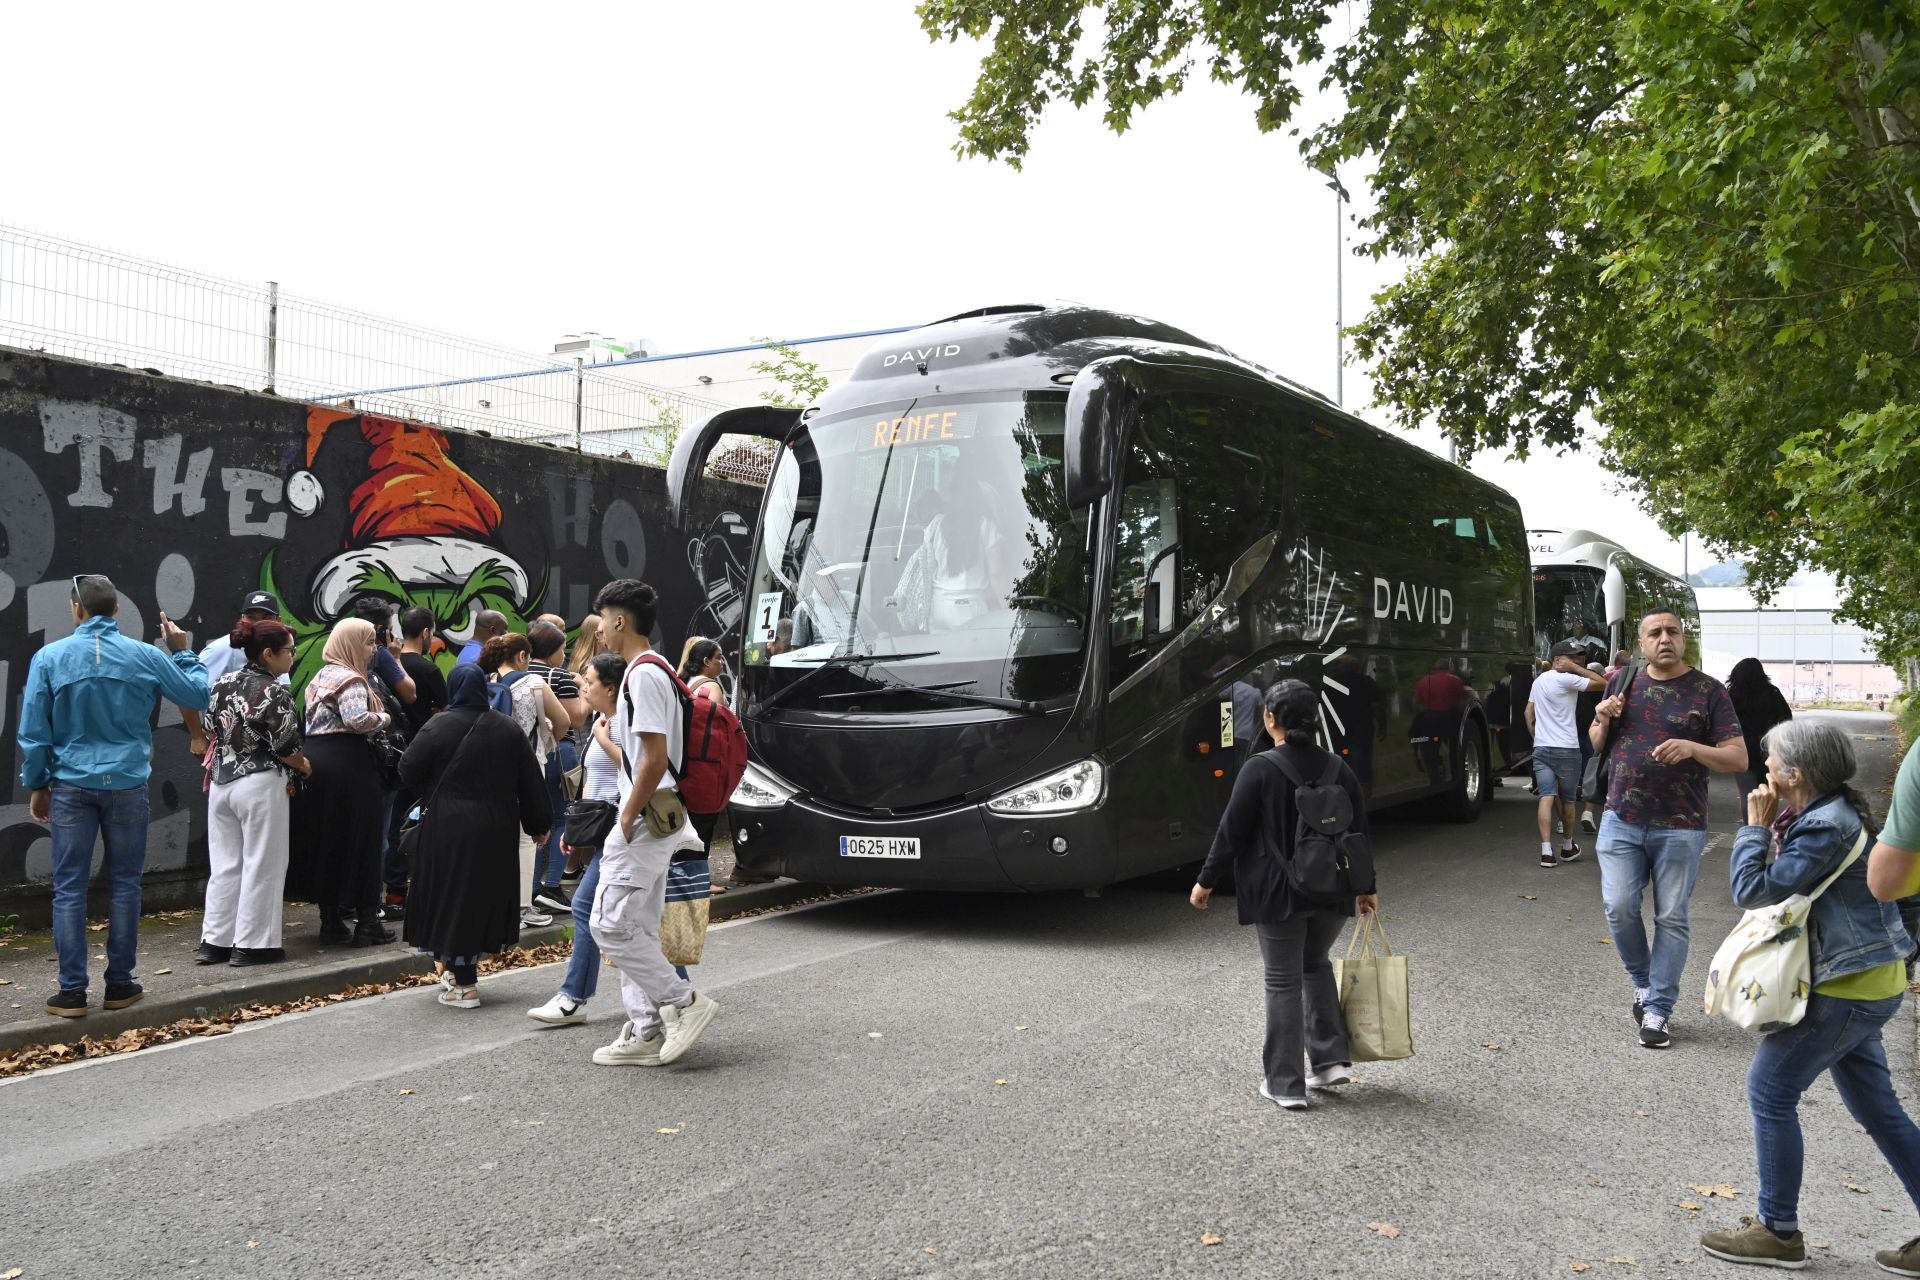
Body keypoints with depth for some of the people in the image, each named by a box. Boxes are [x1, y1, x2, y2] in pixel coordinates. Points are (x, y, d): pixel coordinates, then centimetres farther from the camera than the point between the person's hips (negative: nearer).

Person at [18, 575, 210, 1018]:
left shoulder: (49, 657, -4)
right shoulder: (144, 656, -3)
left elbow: (33, 731, -1)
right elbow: (198, 696, 6)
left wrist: (36, 786, 9)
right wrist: (181, 652, 19)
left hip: (72, 785, -1)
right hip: (127, 784, 1)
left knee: (69, 889, 4)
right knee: (124, 884, 9)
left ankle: (73, 991, 5)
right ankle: (120, 984, 14)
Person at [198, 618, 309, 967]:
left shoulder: (222, 683, 7)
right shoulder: (273, 691, -14)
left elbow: (215, 731, 14)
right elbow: (285, 746, -14)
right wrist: (304, 767, 5)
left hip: (221, 782, 7)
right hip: (260, 785, -7)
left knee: (224, 865, 13)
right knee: (261, 866, 2)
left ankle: (215, 941, 16)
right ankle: (252, 944, 5)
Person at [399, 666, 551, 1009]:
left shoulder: (439, 726, -9)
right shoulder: (508, 729, 3)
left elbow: (408, 770, -6)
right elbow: (530, 781, 5)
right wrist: (539, 824, 14)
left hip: (448, 826, -3)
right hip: (497, 829, 4)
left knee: (453, 898, 3)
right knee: (486, 895, 17)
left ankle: (464, 985, 3)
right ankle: (465, 965, 26)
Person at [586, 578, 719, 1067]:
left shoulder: (643, 675, -16)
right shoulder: (655, 670, 16)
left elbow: (655, 756, -23)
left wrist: (628, 817, -16)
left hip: (644, 821, -10)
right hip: (657, 819, 10)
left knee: (611, 925, -7)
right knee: (637, 929, 12)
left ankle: (686, 1001, 1)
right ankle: (646, 1034, 17)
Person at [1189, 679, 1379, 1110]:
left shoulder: (1260, 769, -14)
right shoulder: (1339, 769, 2)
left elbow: (1232, 831, -11)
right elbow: (1358, 832, 9)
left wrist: (1206, 881, 1)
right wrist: (1366, 887, 21)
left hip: (1278, 895, -5)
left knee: (1283, 982, 5)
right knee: (1316, 965, 25)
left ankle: (1286, 1084, 8)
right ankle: (1331, 1059, 19)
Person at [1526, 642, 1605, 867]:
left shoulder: (1539, 680, 14)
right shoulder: (1566, 680, -10)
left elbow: (1529, 711, 19)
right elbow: (1602, 683, -12)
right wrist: (1575, 668, -7)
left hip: (1541, 748, 6)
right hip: (1566, 750, -6)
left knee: (1546, 797, -4)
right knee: (1567, 800, 12)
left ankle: (1546, 851, -15)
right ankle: (1567, 847, 27)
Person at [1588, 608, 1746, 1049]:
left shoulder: (1708, 691, -2)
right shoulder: (1624, 682, 9)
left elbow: (1739, 758, -5)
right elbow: (1597, 746, 17)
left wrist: (1692, 748, -23)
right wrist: (1603, 719, -5)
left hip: (1679, 828, -2)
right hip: (1621, 821, 3)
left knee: (1670, 919, 2)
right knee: (1620, 908, -4)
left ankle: (1657, 1011, 10)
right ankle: (1644, 983, 22)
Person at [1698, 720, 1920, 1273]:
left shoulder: (1827, 828, -21)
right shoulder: (1828, 813, 9)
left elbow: (1753, 890, -22)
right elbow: (1788, 881, 13)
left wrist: (1755, 825, -12)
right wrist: (1770, 827, 2)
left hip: (1848, 987, -10)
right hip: (1857, 979, 10)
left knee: (1770, 1089, -2)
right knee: (1876, 1105, 16)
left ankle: (1778, 1232, 8)